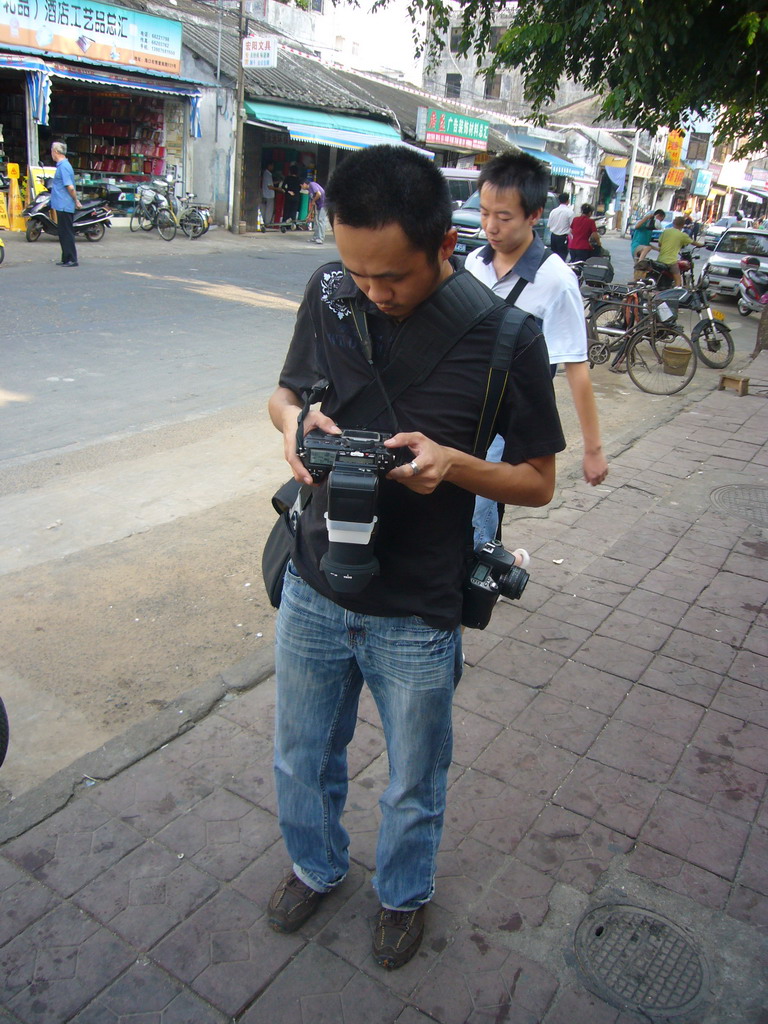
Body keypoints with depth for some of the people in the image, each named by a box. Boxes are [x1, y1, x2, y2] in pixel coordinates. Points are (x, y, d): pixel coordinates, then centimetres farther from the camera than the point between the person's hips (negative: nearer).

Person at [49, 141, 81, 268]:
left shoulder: (64, 166, -15)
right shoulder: (62, 165, 16)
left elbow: (70, 187, -21)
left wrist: (76, 201, -11)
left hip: (64, 206, -10)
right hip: (62, 205, 10)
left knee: (67, 233, -6)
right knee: (64, 233, 14)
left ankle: (71, 259, -3)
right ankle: (66, 259, 19)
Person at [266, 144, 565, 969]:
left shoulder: (505, 336, -17)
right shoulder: (329, 291, -7)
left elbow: (537, 481, -7)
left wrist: (451, 464, -27)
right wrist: (294, 420, -15)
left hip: (416, 618, -3)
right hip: (313, 589, 4)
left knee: (412, 787, 20)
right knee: (302, 760, 24)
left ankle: (404, 892, 52)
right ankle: (316, 865, 56)